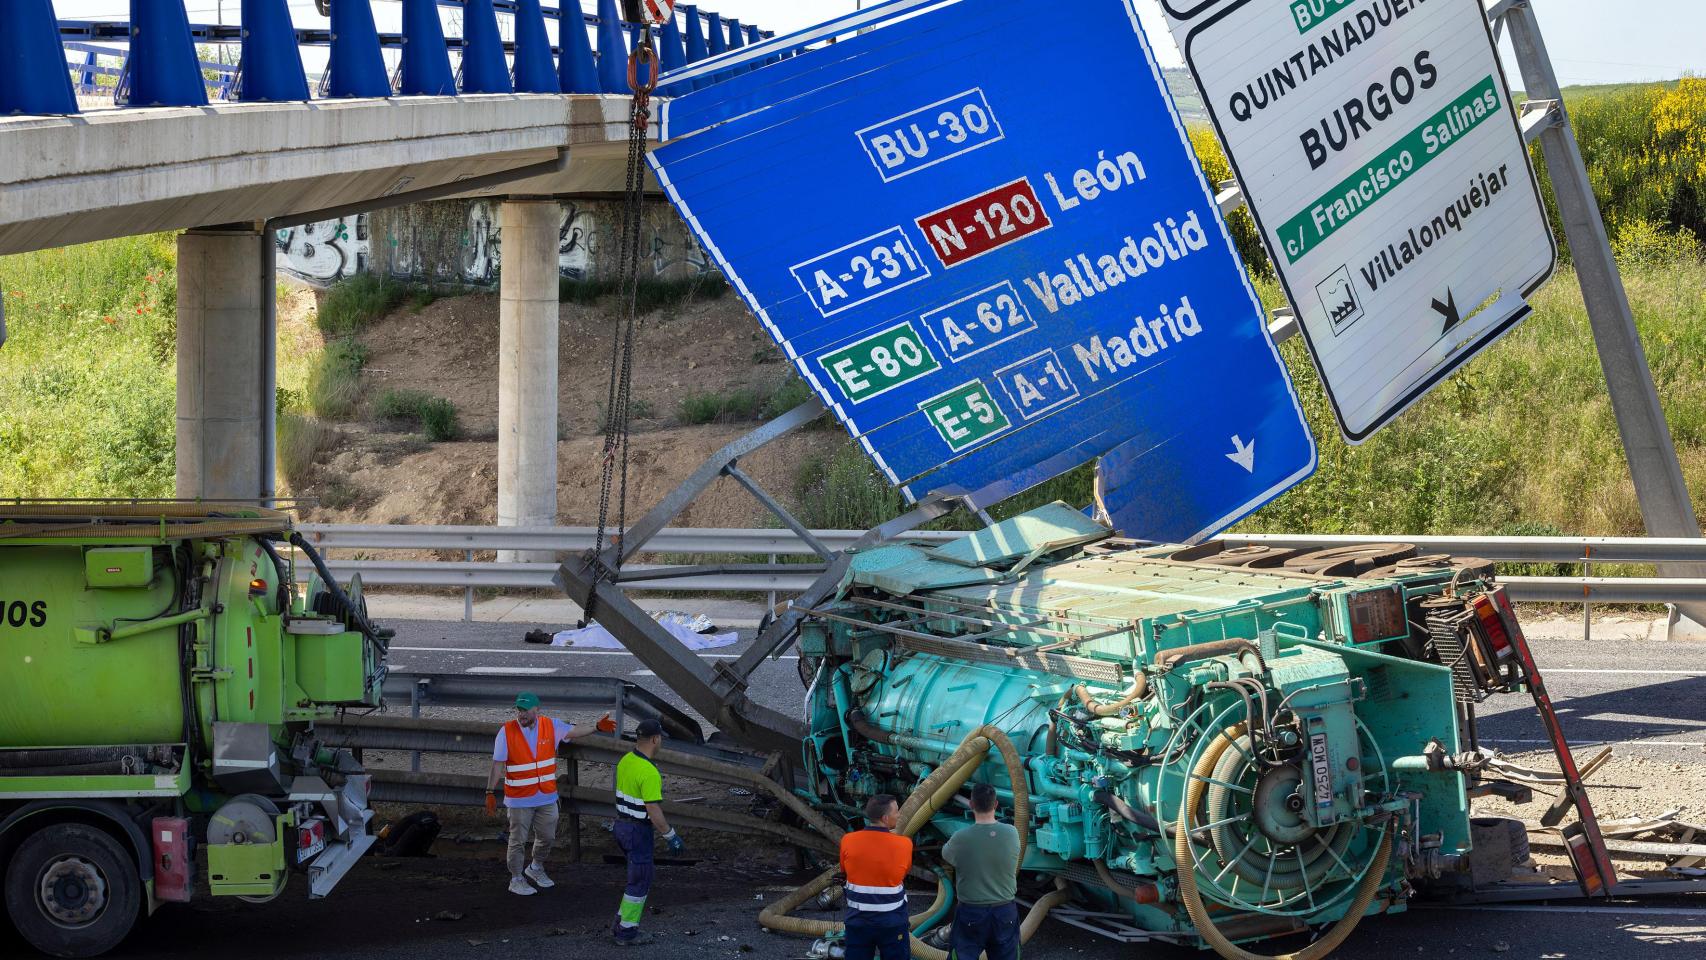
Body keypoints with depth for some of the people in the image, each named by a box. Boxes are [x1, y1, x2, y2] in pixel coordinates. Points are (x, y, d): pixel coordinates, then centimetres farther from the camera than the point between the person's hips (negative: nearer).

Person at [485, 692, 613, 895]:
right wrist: (490, 793, -12)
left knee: (547, 837, 17)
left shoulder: (551, 725, -6)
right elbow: (498, 764, -11)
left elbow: (574, 731, 3)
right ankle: (516, 880, 23)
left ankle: (536, 868, 42)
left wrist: (596, 727, -11)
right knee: (518, 840, 6)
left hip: (547, 797, 4)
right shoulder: (506, 731, -14)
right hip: (519, 800, -4)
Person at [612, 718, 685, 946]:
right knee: (640, 881, 4)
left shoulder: (625, 761, 4)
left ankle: (622, 922, 24)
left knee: (645, 873, 21)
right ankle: (627, 932, 12)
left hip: (622, 824, 9)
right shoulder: (649, 772, -25)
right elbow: (653, 811, -25)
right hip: (639, 831, -9)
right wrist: (671, 837, -16)